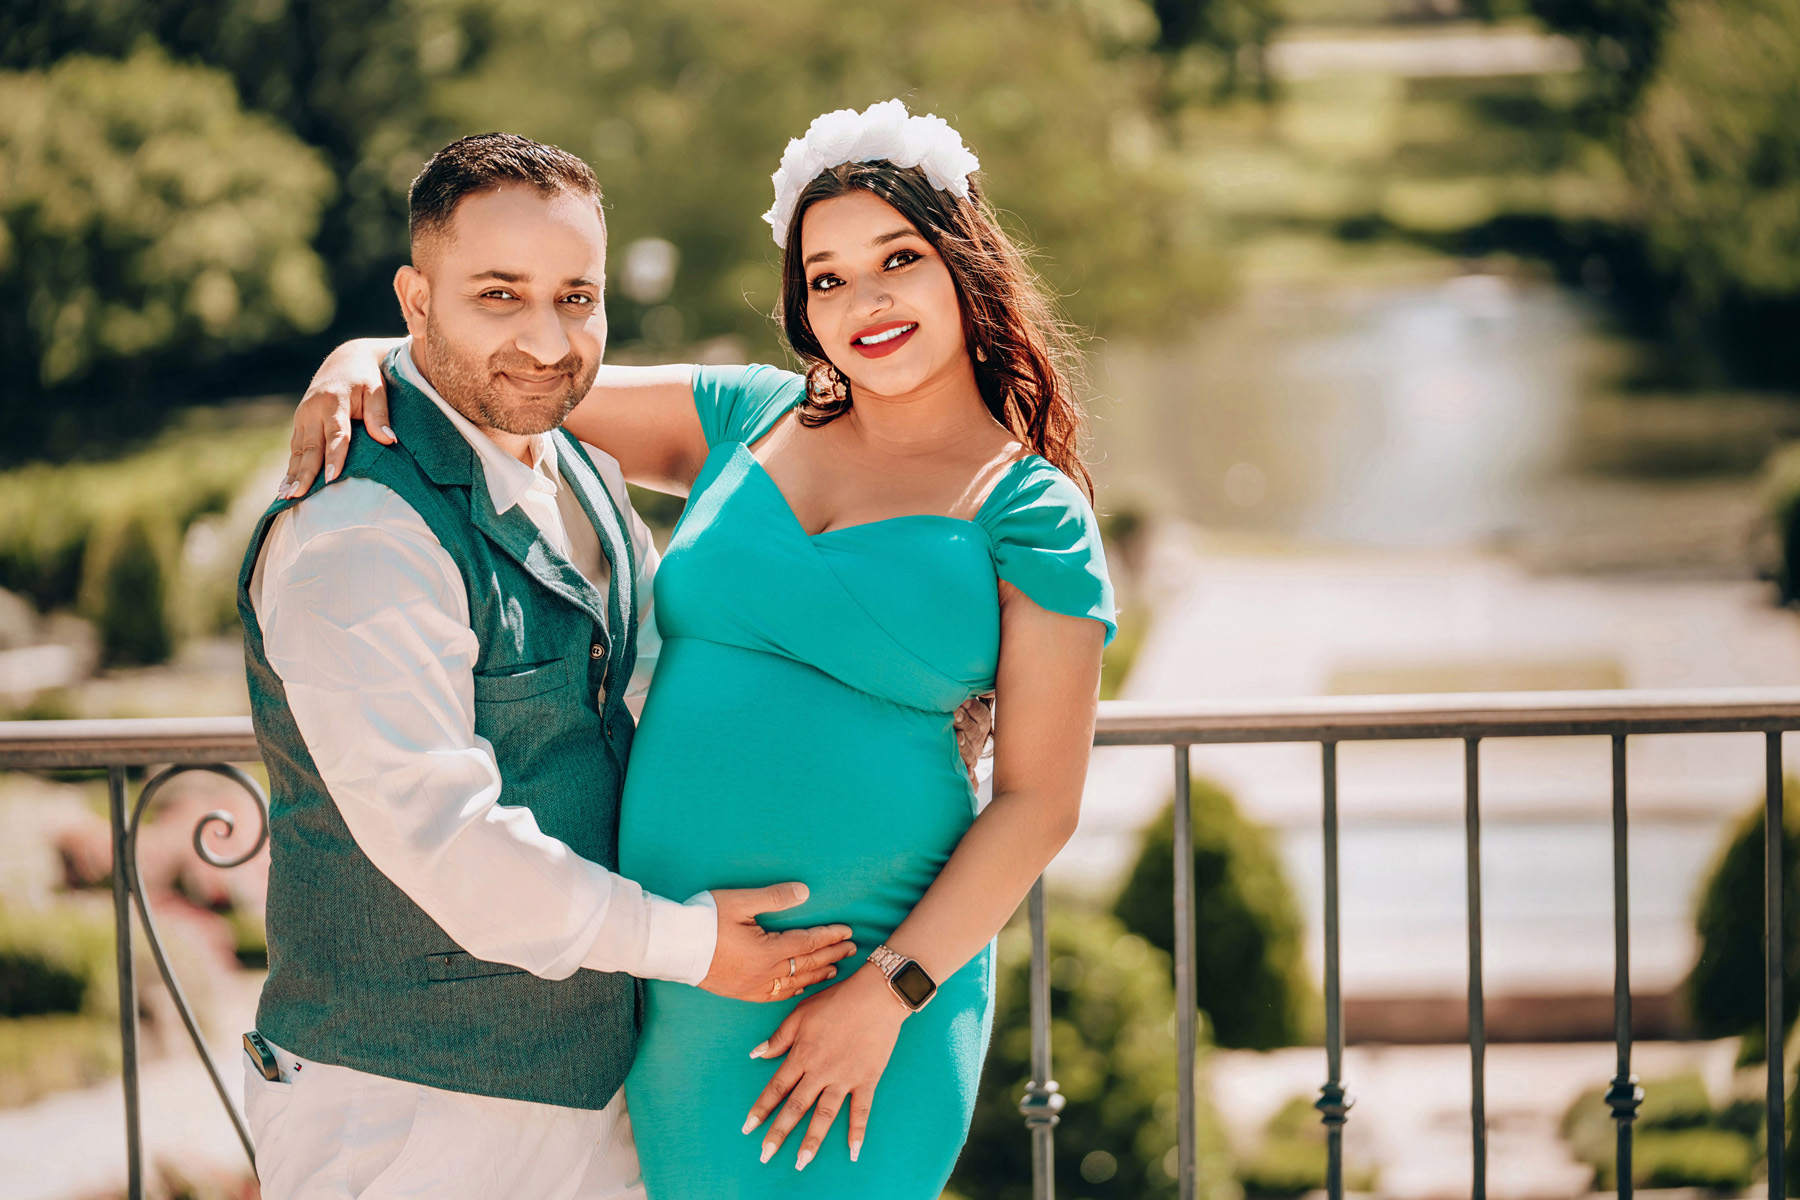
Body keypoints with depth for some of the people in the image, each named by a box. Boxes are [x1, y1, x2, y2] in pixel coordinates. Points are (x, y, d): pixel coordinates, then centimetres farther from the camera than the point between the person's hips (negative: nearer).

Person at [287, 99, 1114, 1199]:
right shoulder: (751, 418, 10)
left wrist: (889, 991, -13)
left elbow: (1039, 802, -6)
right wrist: (364, 356, -6)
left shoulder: (1032, 515, -2)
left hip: (864, 977, -4)